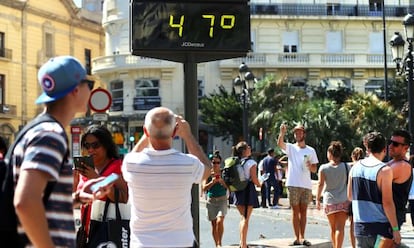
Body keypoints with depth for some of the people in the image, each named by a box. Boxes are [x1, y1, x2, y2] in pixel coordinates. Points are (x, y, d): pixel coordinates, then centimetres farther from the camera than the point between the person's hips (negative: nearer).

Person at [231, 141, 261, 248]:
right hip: (248, 191, -5)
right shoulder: (251, 162, -12)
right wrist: (259, 184, 5)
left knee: (242, 217, 18)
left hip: (238, 191, 5)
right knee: (246, 218, -1)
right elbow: (254, 179, -14)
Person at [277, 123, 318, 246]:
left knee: (303, 211, 6)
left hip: (306, 185, 2)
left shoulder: (311, 150, 9)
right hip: (293, 185, -2)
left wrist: (310, 166, -12)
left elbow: (315, 169, 11)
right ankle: (297, 238, 4)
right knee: (295, 211, 1)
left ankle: (302, 238, 11)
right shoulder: (290, 148, 3)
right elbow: (280, 144, -18)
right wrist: (282, 133, -36)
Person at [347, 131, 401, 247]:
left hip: (359, 225, 5)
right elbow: (387, 203, -16)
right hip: (380, 225, -5)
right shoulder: (384, 170, -13)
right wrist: (395, 229, -11)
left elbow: (350, 196, 14)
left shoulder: (355, 167, 5)